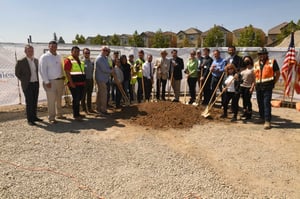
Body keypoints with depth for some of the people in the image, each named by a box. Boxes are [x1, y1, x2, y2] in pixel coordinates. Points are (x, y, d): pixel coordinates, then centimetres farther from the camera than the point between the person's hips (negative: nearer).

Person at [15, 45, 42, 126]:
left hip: (36, 84, 5)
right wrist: (24, 81, -1)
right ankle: (30, 119, 7)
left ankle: (34, 116, 24)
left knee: (35, 102, 11)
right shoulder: (21, 62, -8)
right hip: (27, 85, -5)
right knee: (29, 102, -2)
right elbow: (17, 73, -1)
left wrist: (37, 80, 10)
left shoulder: (36, 60, 8)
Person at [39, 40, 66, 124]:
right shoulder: (44, 57, -7)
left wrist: (63, 76, 9)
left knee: (59, 99, 16)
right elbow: (42, 70, -11)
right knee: (51, 101, -5)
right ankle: (51, 118, 5)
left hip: (60, 80, 6)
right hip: (51, 82, -6)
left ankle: (59, 114, 30)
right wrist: (47, 82, -16)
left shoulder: (59, 56, 12)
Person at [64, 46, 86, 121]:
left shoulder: (80, 60, 19)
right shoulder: (68, 60, -6)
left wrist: (84, 81, 17)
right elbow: (67, 73, -13)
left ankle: (77, 113, 25)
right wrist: (71, 83, -19)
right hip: (74, 84, -8)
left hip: (81, 83, 8)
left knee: (79, 98, 13)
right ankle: (75, 115, 6)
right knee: (76, 99, -4)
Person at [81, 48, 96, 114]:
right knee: (83, 95, 3)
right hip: (84, 80, -6)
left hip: (90, 80, 6)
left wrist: (92, 79, 11)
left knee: (89, 95, 13)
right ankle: (84, 109, 12)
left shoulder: (92, 62, 10)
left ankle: (89, 108, 22)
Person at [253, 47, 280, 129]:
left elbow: (278, 73, 4)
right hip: (258, 87, 5)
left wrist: (273, 82, 0)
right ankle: (262, 117, 29)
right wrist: (255, 84, 10)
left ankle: (267, 121, -13)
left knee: (266, 103, -13)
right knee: (260, 103, 12)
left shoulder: (272, 62, 0)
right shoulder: (256, 64, 14)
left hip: (267, 86, -5)